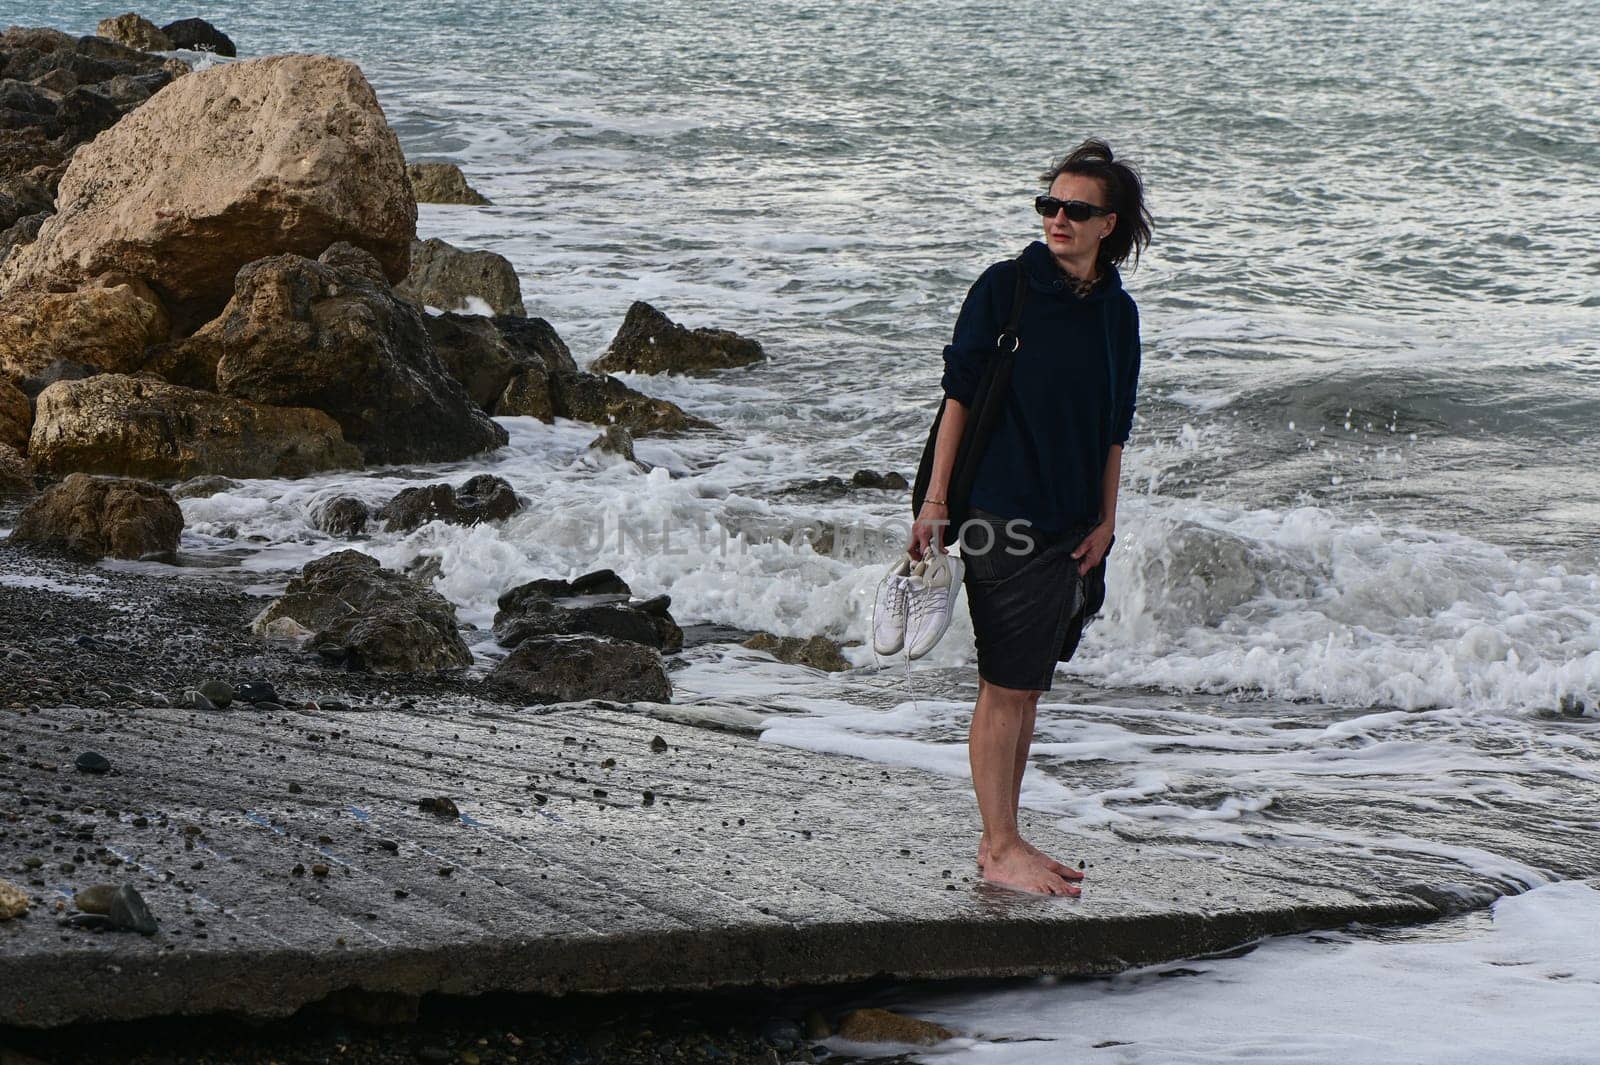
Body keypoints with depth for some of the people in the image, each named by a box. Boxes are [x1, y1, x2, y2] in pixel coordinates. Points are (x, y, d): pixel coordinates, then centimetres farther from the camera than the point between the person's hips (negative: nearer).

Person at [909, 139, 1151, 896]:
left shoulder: (1117, 312, 6)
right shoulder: (1005, 288, -8)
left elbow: (1113, 429, 13)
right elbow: (960, 392, -6)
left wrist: (1105, 519, 7)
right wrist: (936, 499, -9)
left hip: (1071, 524, 5)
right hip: (1002, 513, -5)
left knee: (1028, 688, 12)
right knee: (1005, 688, -2)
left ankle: (1002, 840, 20)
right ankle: (1000, 847, 4)